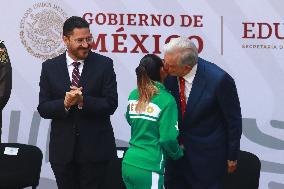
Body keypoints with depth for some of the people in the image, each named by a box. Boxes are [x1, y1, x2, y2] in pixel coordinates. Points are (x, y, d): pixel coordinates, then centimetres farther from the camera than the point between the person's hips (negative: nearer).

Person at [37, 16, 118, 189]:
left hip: (95, 147, -2)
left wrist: (82, 100, -22)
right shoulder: (50, 67, 4)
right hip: (62, 148, 2)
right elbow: (43, 108, 0)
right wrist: (65, 103, -19)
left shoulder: (104, 64, -2)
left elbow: (111, 105, -7)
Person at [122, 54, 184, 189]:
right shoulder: (166, 100, -10)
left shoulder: (133, 95, 7)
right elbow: (168, 138, -11)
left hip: (128, 163, 6)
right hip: (147, 169, -6)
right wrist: (179, 153, 7)